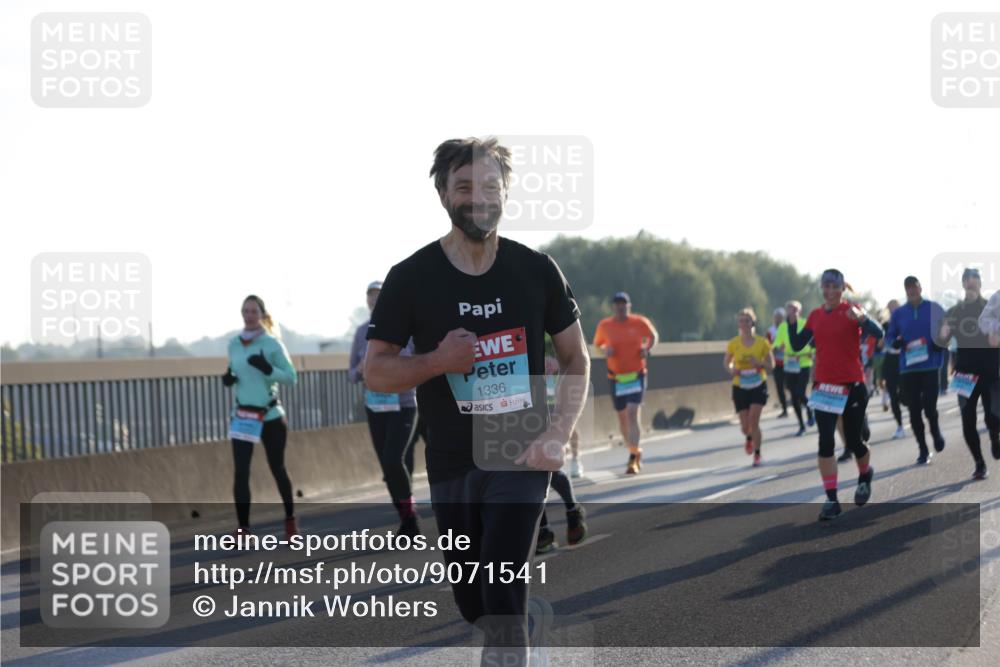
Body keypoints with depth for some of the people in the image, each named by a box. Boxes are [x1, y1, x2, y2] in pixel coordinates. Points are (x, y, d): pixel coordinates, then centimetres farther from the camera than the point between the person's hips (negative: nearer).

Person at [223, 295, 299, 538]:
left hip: (270, 416, -3)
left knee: (277, 469, 11)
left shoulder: (272, 344, -8)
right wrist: (228, 379, -3)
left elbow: (291, 378, -9)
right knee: (240, 472, -8)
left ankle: (290, 520, 30)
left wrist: (268, 369, -25)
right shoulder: (233, 344, 5)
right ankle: (242, 528, -6)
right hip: (242, 417, 3)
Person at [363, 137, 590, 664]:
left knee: (503, 601, -14)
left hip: (521, 460, -1)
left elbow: (575, 359, 7)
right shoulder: (412, 278, -3)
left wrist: (557, 434, -7)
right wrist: (437, 361, -19)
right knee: (472, 603, 11)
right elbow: (375, 371, 0)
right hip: (451, 465, 1)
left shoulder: (536, 271, 0)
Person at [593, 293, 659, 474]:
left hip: (637, 375, -3)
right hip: (616, 377, 3)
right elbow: (597, 344, 14)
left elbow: (653, 336, 13)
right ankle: (635, 451, 33)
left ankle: (633, 459, -14)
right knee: (622, 417, 10)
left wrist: (647, 349, -6)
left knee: (632, 413, -16)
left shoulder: (640, 322, -4)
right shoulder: (604, 325, -1)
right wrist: (605, 350, -8)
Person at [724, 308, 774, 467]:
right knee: (745, 426, 3)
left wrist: (760, 364, -19)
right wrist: (731, 369, -13)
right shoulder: (733, 343, -4)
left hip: (758, 385, -1)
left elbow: (771, 364, 2)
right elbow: (726, 362, 9)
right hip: (740, 387, 1)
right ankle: (749, 438, 41)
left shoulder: (762, 342, -5)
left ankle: (757, 454, -1)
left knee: (753, 420, -16)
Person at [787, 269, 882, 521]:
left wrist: (860, 318, -39)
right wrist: (792, 321, -8)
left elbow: (878, 333, -22)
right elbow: (797, 345, 5)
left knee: (853, 441, 6)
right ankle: (831, 500, -5)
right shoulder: (815, 315, 6)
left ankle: (865, 476, 40)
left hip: (852, 385, -3)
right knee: (825, 442, -7)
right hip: (824, 386, 3)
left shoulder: (851, 310, -7)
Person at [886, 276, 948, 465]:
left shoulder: (934, 309, 3)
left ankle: (935, 431, 22)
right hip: (908, 368, 2)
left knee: (929, 406, -12)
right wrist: (897, 342, -10)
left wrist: (940, 343, -11)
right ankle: (923, 450, 15)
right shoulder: (898, 313, 9)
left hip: (931, 366, -2)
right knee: (914, 410, 2)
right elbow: (889, 338, 13)